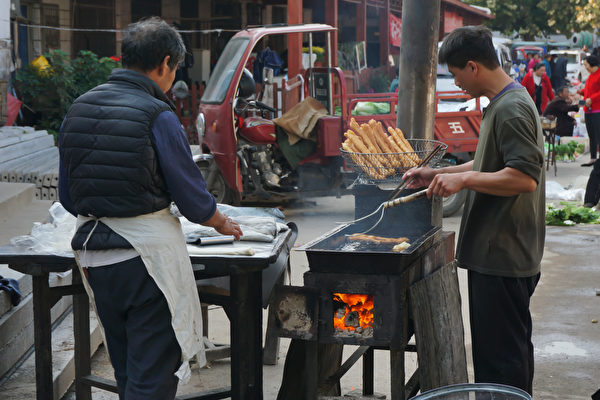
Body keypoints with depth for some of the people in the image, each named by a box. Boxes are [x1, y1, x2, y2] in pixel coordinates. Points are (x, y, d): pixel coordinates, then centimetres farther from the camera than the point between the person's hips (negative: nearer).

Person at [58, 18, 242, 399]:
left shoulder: (78, 109, 6)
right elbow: (193, 198, -8)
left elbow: (68, 198, 12)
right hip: (147, 255, -6)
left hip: (95, 259, 7)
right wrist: (222, 224, 12)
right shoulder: (158, 116, -13)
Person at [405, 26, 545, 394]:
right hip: (508, 253, 11)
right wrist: (437, 175, 21)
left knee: (500, 355, -5)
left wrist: (464, 179, -22)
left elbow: (525, 177, -27)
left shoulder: (512, 110, -18)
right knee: (512, 347, 19)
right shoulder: (504, 103, 15)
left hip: (502, 256, -11)